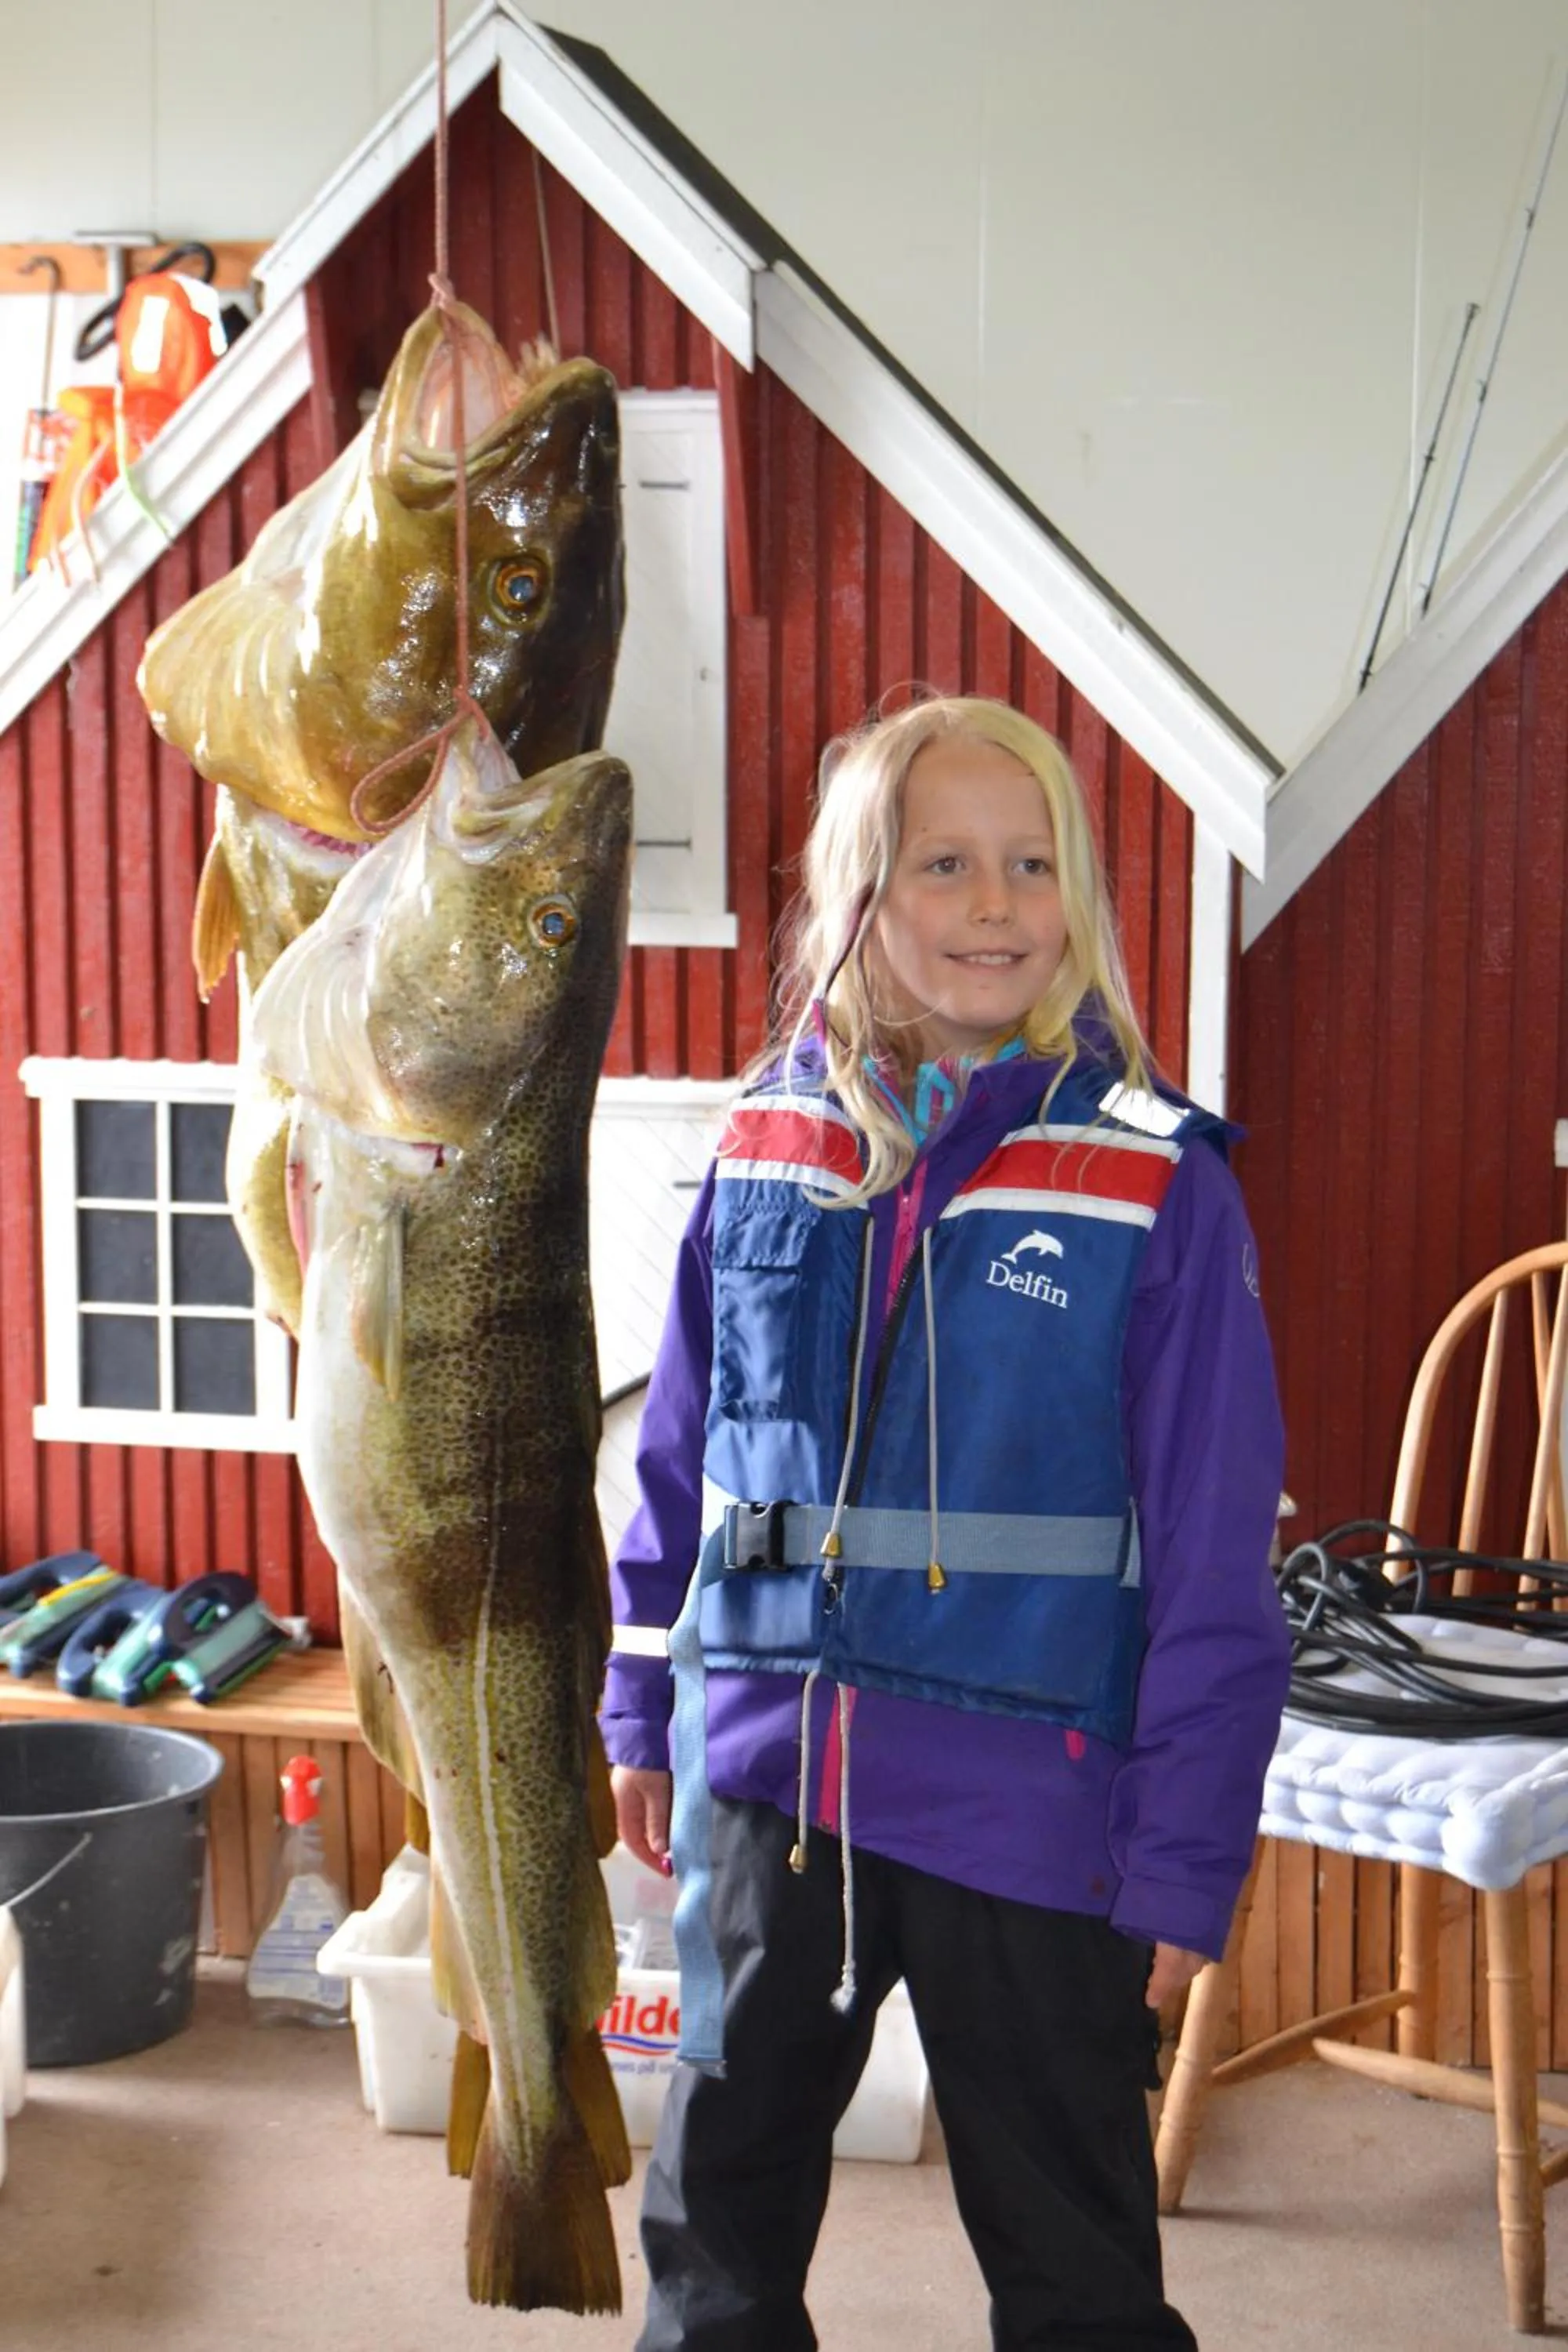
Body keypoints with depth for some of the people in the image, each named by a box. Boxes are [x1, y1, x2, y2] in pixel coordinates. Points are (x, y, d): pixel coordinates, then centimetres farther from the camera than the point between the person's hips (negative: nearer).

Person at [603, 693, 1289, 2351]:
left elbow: (1215, 1564, -9)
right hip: (767, 1781, 4)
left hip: (1030, 1809, -3)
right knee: (715, 2213, 20)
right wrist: (643, 1710, 10)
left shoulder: (1156, 1184, -11)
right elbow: (679, 1457, 10)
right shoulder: (768, 1147, 1)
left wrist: (1185, 1864, -9)